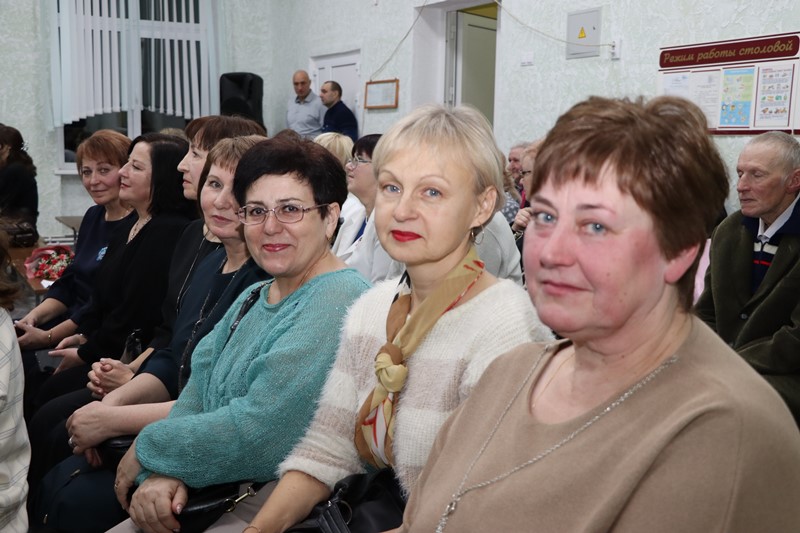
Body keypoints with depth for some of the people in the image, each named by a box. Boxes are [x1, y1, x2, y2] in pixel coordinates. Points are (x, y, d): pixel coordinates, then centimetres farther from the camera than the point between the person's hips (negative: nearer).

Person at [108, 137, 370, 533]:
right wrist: (162, 471, -15)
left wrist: (148, 447, -10)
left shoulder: (340, 304, -20)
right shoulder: (252, 298, 12)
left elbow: (259, 429, -25)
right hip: (214, 493, 8)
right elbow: (197, 392, 4)